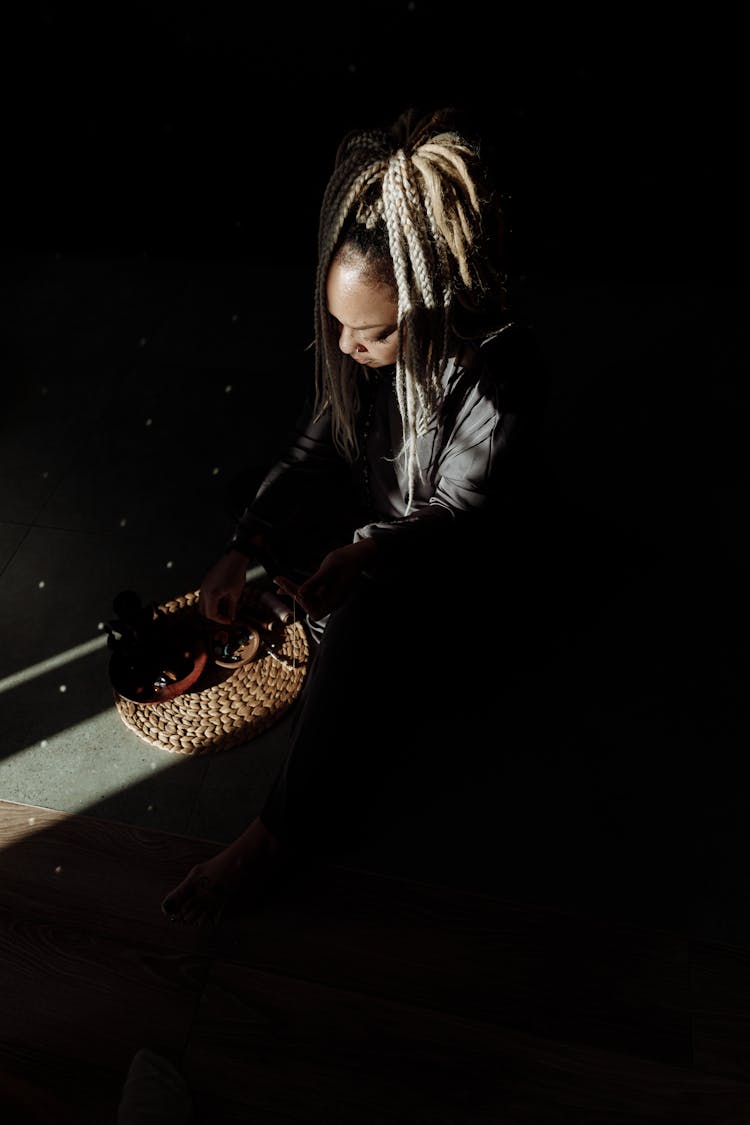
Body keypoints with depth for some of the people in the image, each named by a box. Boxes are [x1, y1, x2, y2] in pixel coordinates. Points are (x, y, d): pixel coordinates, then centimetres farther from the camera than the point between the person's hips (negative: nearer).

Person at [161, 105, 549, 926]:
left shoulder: (502, 373, -28)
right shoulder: (356, 338, -13)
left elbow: (455, 510, -21)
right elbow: (316, 442, -5)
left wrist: (362, 554, -38)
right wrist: (241, 552, -14)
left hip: (454, 560, -6)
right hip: (368, 516, 6)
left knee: (368, 620, -31)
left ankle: (281, 835, -12)